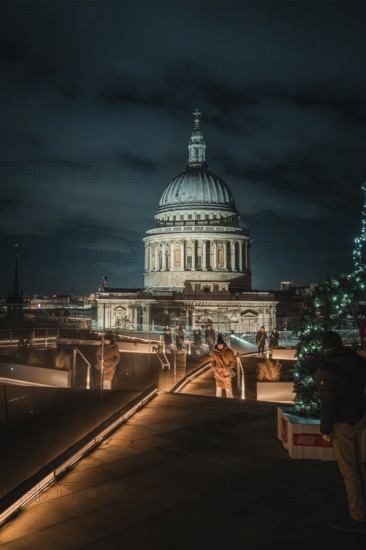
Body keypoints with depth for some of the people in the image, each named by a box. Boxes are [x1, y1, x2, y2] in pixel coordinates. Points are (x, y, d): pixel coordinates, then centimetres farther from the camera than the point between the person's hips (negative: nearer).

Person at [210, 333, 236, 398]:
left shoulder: (228, 351, -9)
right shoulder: (214, 352, -3)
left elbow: (233, 361, -1)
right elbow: (212, 361, 10)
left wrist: (229, 367, -12)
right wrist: (213, 367, -4)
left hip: (226, 373, -2)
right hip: (218, 373, 2)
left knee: (228, 388, -1)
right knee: (218, 387, 12)